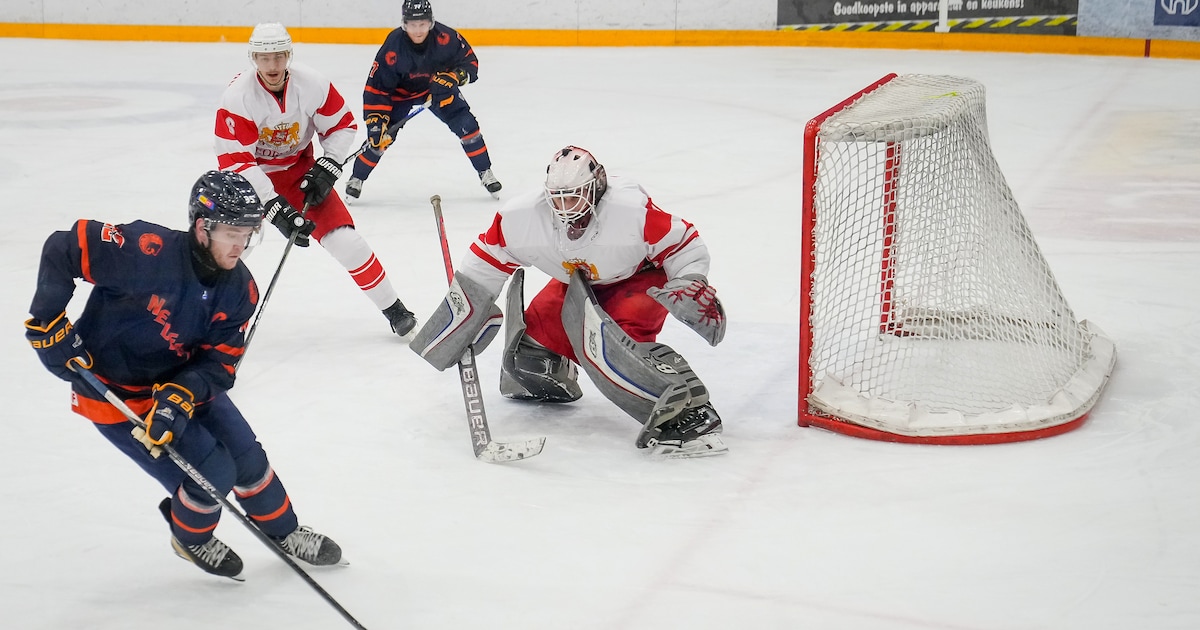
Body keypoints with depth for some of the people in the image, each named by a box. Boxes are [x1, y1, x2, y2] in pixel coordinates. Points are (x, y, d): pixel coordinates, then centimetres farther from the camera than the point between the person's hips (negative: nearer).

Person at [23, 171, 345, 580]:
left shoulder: (239, 289, -11)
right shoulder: (147, 251, -31)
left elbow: (220, 361, -12)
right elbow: (62, 249, -25)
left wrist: (179, 397, -30)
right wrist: (49, 322, -24)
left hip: (184, 382, 6)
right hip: (114, 394, -6)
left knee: (246, 457, 8)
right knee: (213, 473, -11)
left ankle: (283, 532, 35)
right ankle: (191, 538, 22)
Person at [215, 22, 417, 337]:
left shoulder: (312, 85, -18)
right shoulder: (237, 97, -26)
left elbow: (343, 124, -2)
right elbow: (234, 161, -27)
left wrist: (326, 168, -14)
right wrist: (274, 206, -34)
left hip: (299, 172, 1)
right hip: (248, 176, -1)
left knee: (343, 238, -8)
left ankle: (394, 310, 6)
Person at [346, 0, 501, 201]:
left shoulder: (446, 37, -29)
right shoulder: (392, 48, -31)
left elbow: (470, 62, -13)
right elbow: (376, 88, -24)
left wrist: (453, 77, -32)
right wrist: (375, 122, -30)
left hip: (439, 89, 2)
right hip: (402, 93, -1)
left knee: (466, 126, -11)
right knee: (380, 137, -11)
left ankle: (485, 174, 7)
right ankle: (356, 180, 10)